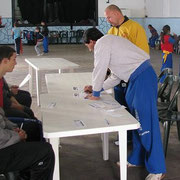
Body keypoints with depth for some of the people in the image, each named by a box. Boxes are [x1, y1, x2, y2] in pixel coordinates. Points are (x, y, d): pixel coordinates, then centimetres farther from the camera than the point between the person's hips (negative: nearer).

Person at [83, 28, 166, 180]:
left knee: (146, 124, -7)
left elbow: (99, 71, -5)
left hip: (143, 78, -10)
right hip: (137, 79, 10)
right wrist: (96, 88, 29)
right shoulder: (109, 42, 25)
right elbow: (115, 77, 27)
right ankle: (137, 159, 30)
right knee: (136, 121, 17)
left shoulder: (102, 43, -5)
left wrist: (96, 94, 9)